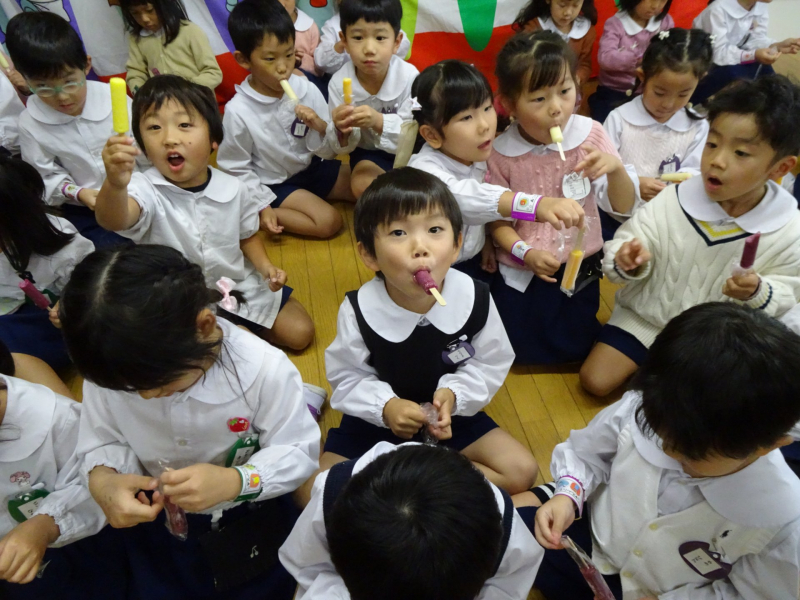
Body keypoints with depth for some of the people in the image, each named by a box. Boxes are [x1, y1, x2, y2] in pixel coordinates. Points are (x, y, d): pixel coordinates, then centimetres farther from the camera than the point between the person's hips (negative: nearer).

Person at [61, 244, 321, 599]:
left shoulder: (264, 368, -31)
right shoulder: (108, 370, -22)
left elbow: (298, 451, -21)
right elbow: (101, 443, -7)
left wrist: (235, 480, -39)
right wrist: (101, 479, -30)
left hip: (252, 518, -2)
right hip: (156, 519, 3)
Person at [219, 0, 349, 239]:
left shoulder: (307, 90, -14)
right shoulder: (238, 112, -23)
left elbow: (330, 151, -6)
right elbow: (236, 170, -10)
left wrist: (320, 128, -26)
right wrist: (263, 206, -14)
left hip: (312, 167, 5)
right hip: (275, 183, -5)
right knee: (329, 222, -22)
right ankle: (254, 217, -7)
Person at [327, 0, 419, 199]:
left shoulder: (409, 77, -23)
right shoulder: (338, 83, -17)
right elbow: (341, 147, -11)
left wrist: (379, 121, -44)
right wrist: (342, 131, -36)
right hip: (369, 151, 1)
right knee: (362, 184, -27)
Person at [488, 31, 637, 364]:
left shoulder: (589, 135, -15)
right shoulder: (501, 153, -16)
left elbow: (624, 206, -12)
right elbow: (498, 221, -4)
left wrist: (616, 169, -32)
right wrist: (525, 252, -22)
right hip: (520, 273, 0)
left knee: (574, 351, 8)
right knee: (519, 352, 10)